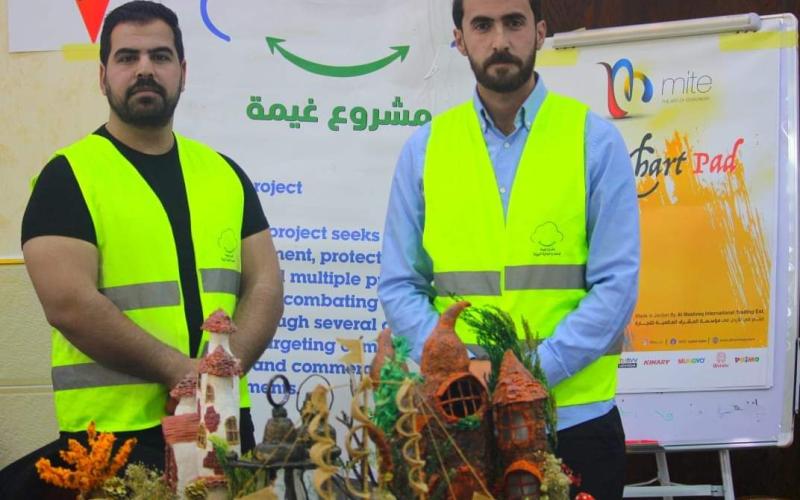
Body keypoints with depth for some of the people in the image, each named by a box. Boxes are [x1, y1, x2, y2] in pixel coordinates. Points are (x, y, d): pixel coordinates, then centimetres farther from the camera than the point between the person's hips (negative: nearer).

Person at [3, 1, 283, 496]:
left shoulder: (225, 173, 10)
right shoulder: (68, 176, -4)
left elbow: (265, 284, 7)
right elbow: (71, 305, -14)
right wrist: (180, 369, -18)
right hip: (113, 430, -4)